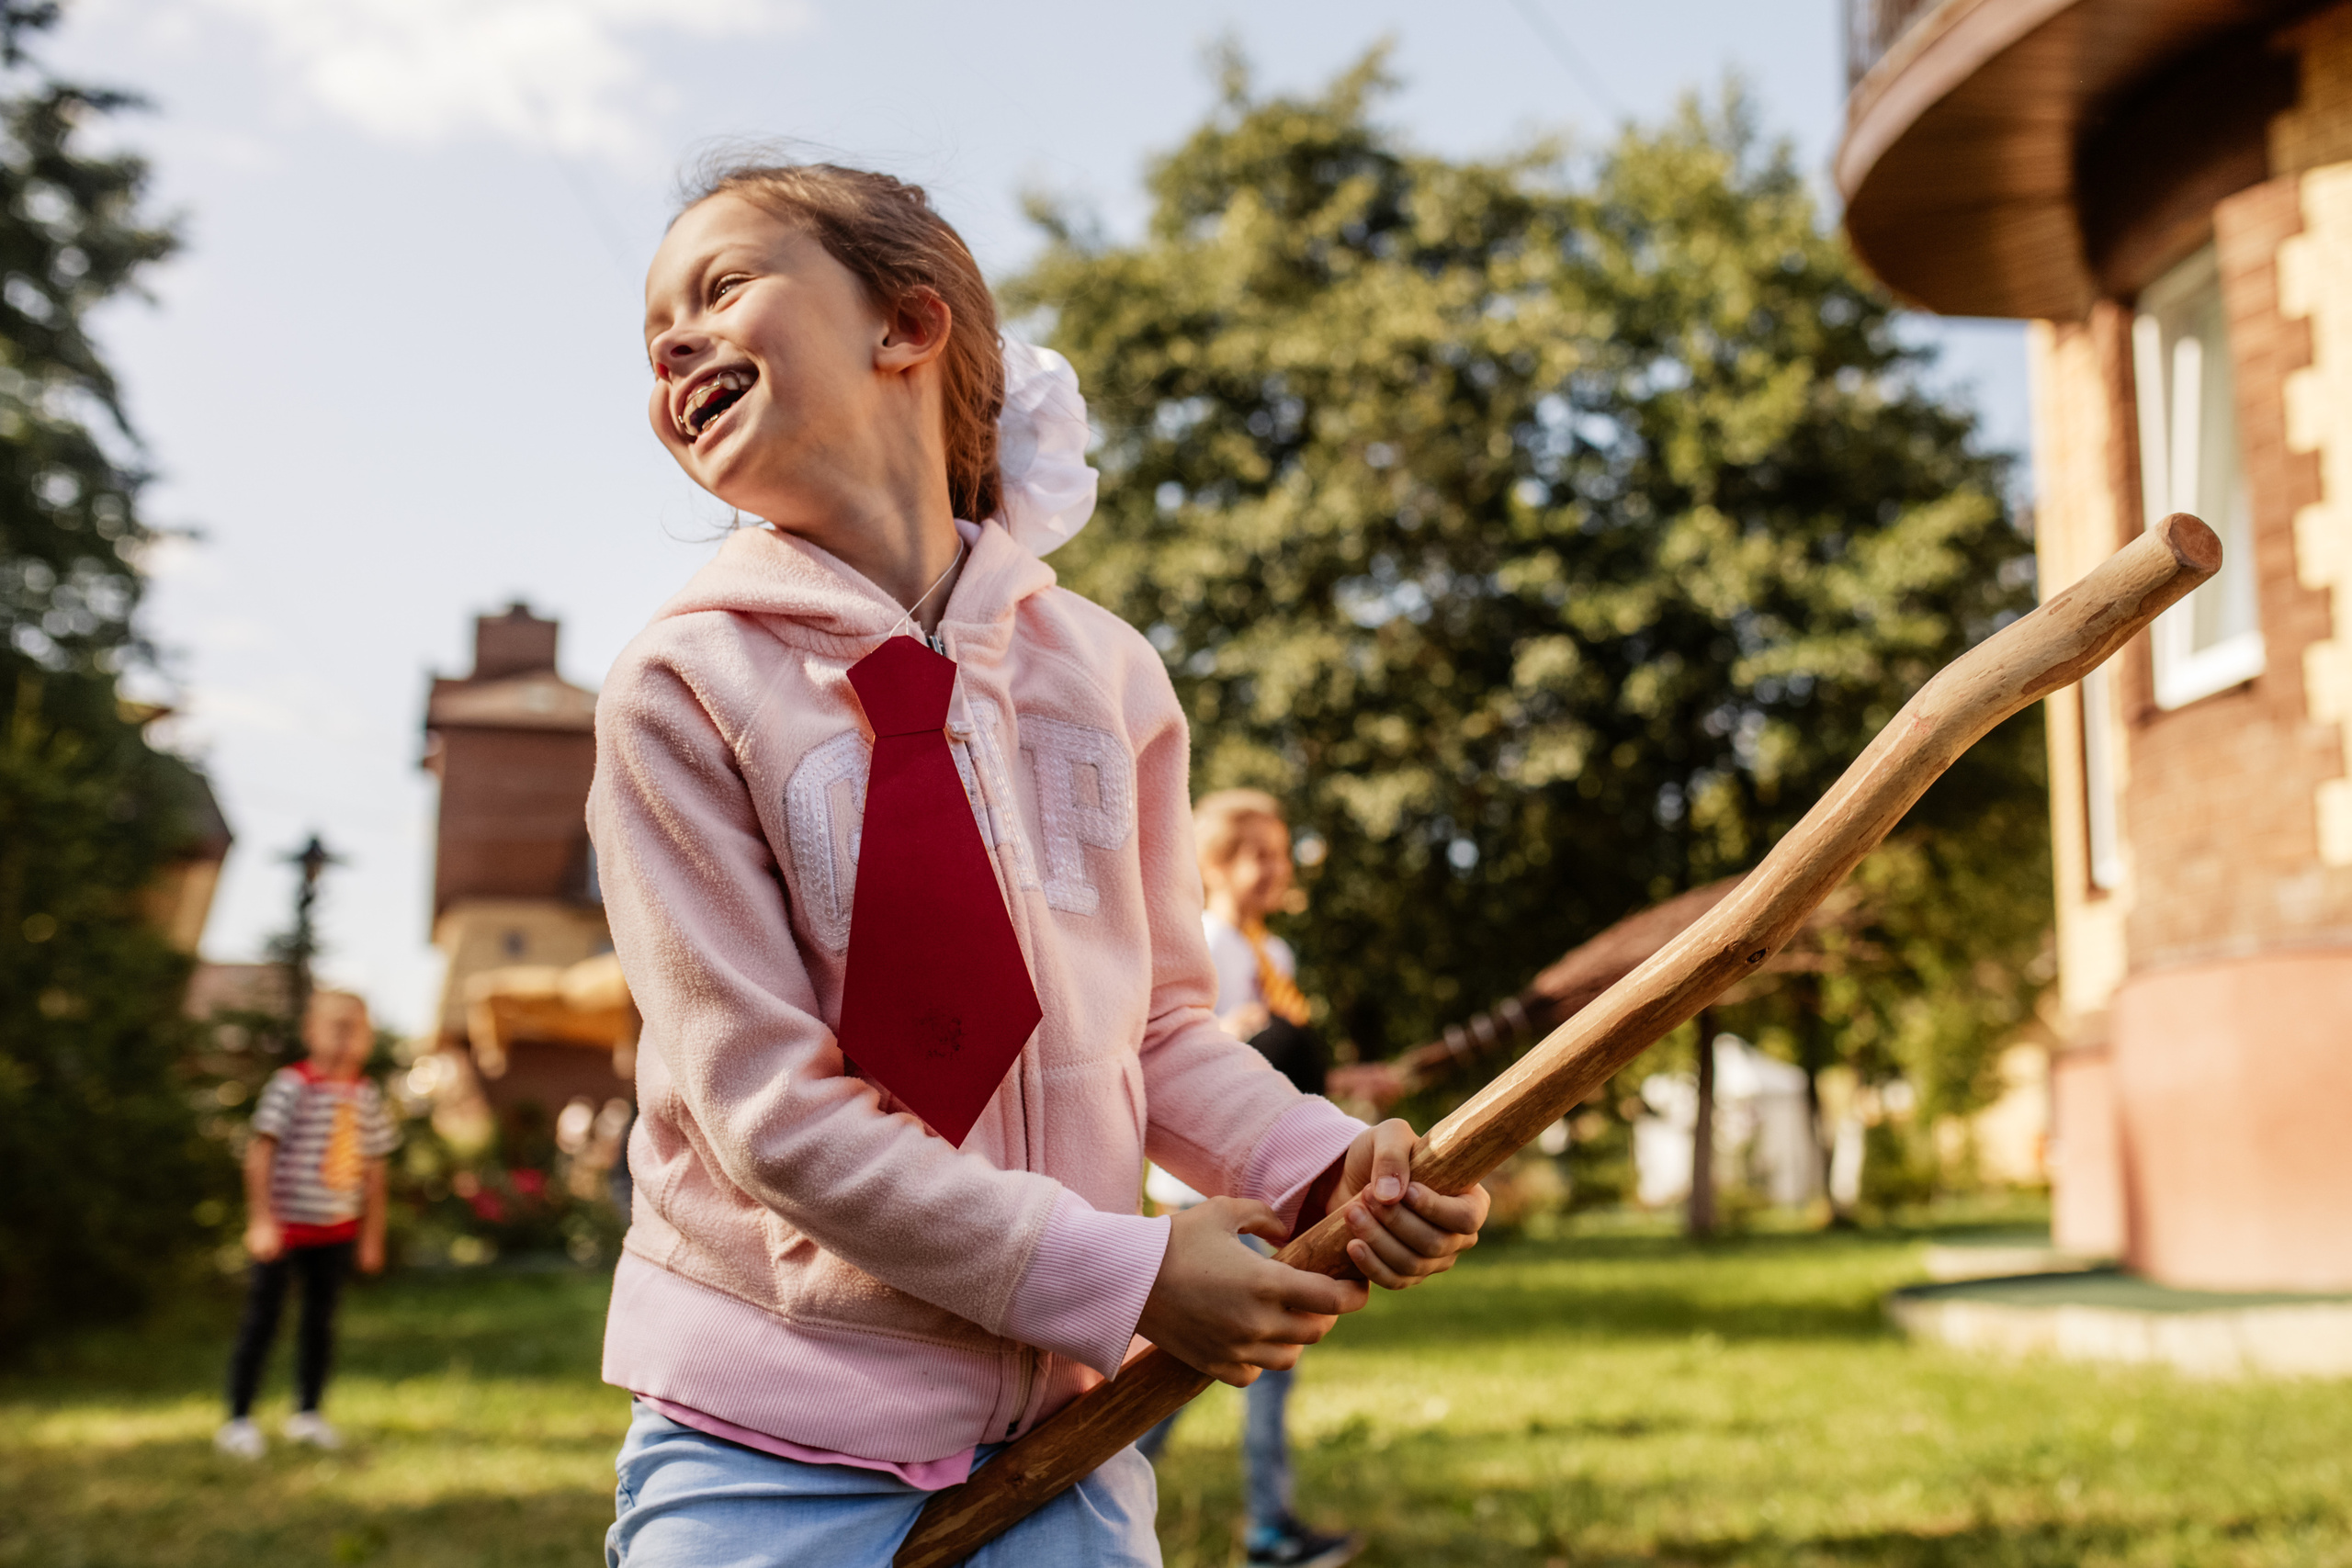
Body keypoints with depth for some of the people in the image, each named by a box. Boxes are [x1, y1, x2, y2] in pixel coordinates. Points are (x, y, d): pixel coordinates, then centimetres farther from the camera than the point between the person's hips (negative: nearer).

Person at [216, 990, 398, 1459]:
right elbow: (260, 1152, -13)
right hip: (285, 1225, -5)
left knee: (321, 1320, 13)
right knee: (261, 1320, 2)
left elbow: (373, 1168, 9)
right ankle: (238, 1420, 11)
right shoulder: (291, 1085, -13)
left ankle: (307, 1413, 27)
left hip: (336, 1231, 5)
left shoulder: (366, 1095, 3)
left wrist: (372, 1235, 11)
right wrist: (261, 1221, -16)